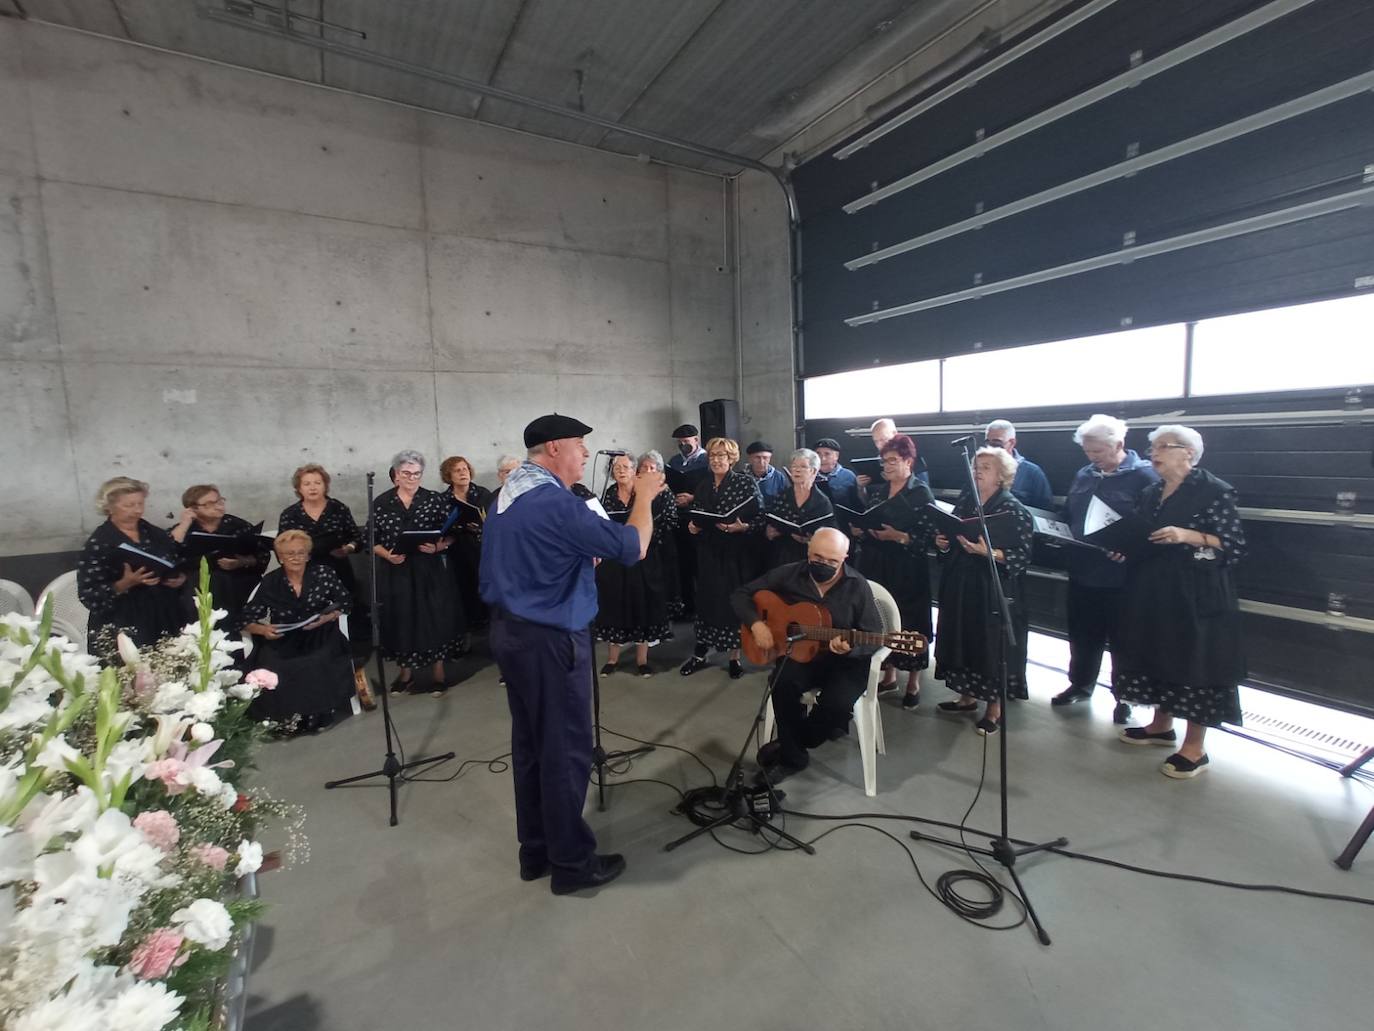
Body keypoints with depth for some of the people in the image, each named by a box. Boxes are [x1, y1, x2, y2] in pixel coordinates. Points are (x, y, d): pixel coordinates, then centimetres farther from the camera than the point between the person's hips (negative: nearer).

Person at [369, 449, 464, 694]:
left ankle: (439, 674, 16)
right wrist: (386, 554, -12)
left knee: (433, 618, 2)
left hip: (429, 570, -1)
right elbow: (372, 540, 5)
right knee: (400, 621, 8)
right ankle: (406, 673, 26)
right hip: (395, 573, 1)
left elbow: (451, 534, 0)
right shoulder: (381, 502, 3)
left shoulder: (435, 499, 0)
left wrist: (438, 547, -17)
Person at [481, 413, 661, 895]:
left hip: (510, 631, 10)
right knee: (566, 751, 5)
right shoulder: (555, 502, -23)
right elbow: (633, 547, -20)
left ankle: (535, 851, 33)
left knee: (530, 744, 18)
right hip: (551, 640, -10)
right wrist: (645, 496, -5)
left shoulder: (507, 493, 7)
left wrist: (580, 557, 14)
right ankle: (571, 861, 21)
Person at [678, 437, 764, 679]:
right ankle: (699, 654, 22)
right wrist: (692, 527, -5)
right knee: (707, 599, 8)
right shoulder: (702, 486, 10)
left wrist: (743, 527, -24)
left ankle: (735, 657, 20)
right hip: (709, 552, 4)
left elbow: (761, 517, -8)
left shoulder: (746, 482, -5)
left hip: (737, 552, -3)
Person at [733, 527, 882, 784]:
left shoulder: (857, 586, -8)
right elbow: (740, 595, 2)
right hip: (798, 653, 1)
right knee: (783, 684, -32)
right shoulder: (788, 575, -4)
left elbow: (875, 636, -7)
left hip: (845, 662, -1)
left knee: (837, 703, -31)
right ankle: (792, 757, -4)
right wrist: (756, 624, -16)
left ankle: (789, 748, 2)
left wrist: (850, 648, -28)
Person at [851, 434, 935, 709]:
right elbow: (866, 523, 17)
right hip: (876, 564, 5)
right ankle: (889, 675, 27)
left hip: (907, 568, -5)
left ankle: (913, 683, 18)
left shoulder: (922, 493, -7)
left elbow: (929, 536, -12)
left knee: (908, 621, 2)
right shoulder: (876, 490, 10)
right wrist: (862, 529, -4)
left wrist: (898, 536, -22)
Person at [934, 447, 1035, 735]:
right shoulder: (964, 503, 9)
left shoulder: (1014, 509, -9)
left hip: (994, 591, -6)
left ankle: (994, 709, 17)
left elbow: (1022, 555, -15)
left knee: (992, 645, 2)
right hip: (960, 587, 6)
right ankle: (968, 696, 29)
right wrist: (942, 543, -3)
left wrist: (987, 551, -28)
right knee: (963, 640, 13)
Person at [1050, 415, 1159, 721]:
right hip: (1082, 572, 6)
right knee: (1082, 634, 18)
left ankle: (1125, 697, 26)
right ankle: (1080, 684, 35)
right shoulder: (1083, 476, 9)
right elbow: (1066, 517, 17)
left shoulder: (1144, 475, -10)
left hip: (1120, 576, -5)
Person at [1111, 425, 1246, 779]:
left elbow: (1236, 547, -11)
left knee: (1194, 661, -1)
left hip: (1196, 594, -7)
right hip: (1151, 590, 7)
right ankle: (1161, 726, 30)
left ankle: (1194, 748, 11)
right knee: (1157, 655, 14)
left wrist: (1188, 536, -24)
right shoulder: (1149, 493, 12)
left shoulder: (1215, 491, -8)